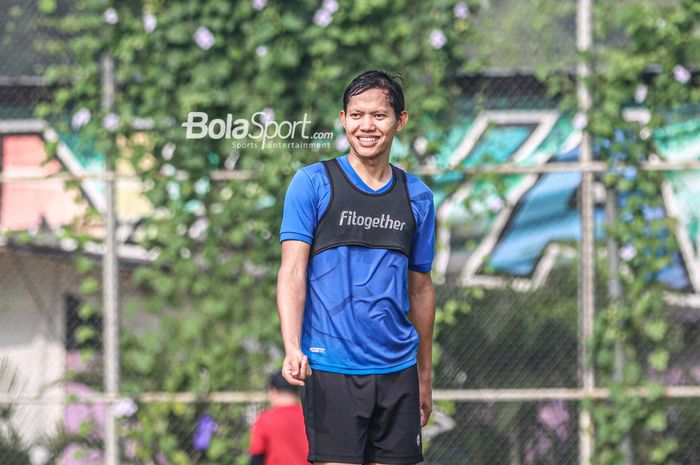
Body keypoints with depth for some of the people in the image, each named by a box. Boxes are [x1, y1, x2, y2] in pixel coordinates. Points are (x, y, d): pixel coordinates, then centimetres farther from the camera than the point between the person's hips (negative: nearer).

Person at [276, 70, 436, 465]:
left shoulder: (418, 197, 11)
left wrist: (425, 377, 18)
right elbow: (292, 272, -5)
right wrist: (292, 348, -20)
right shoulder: (313, 183, 1)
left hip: (398, 370, 4)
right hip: (331, 369, -4)